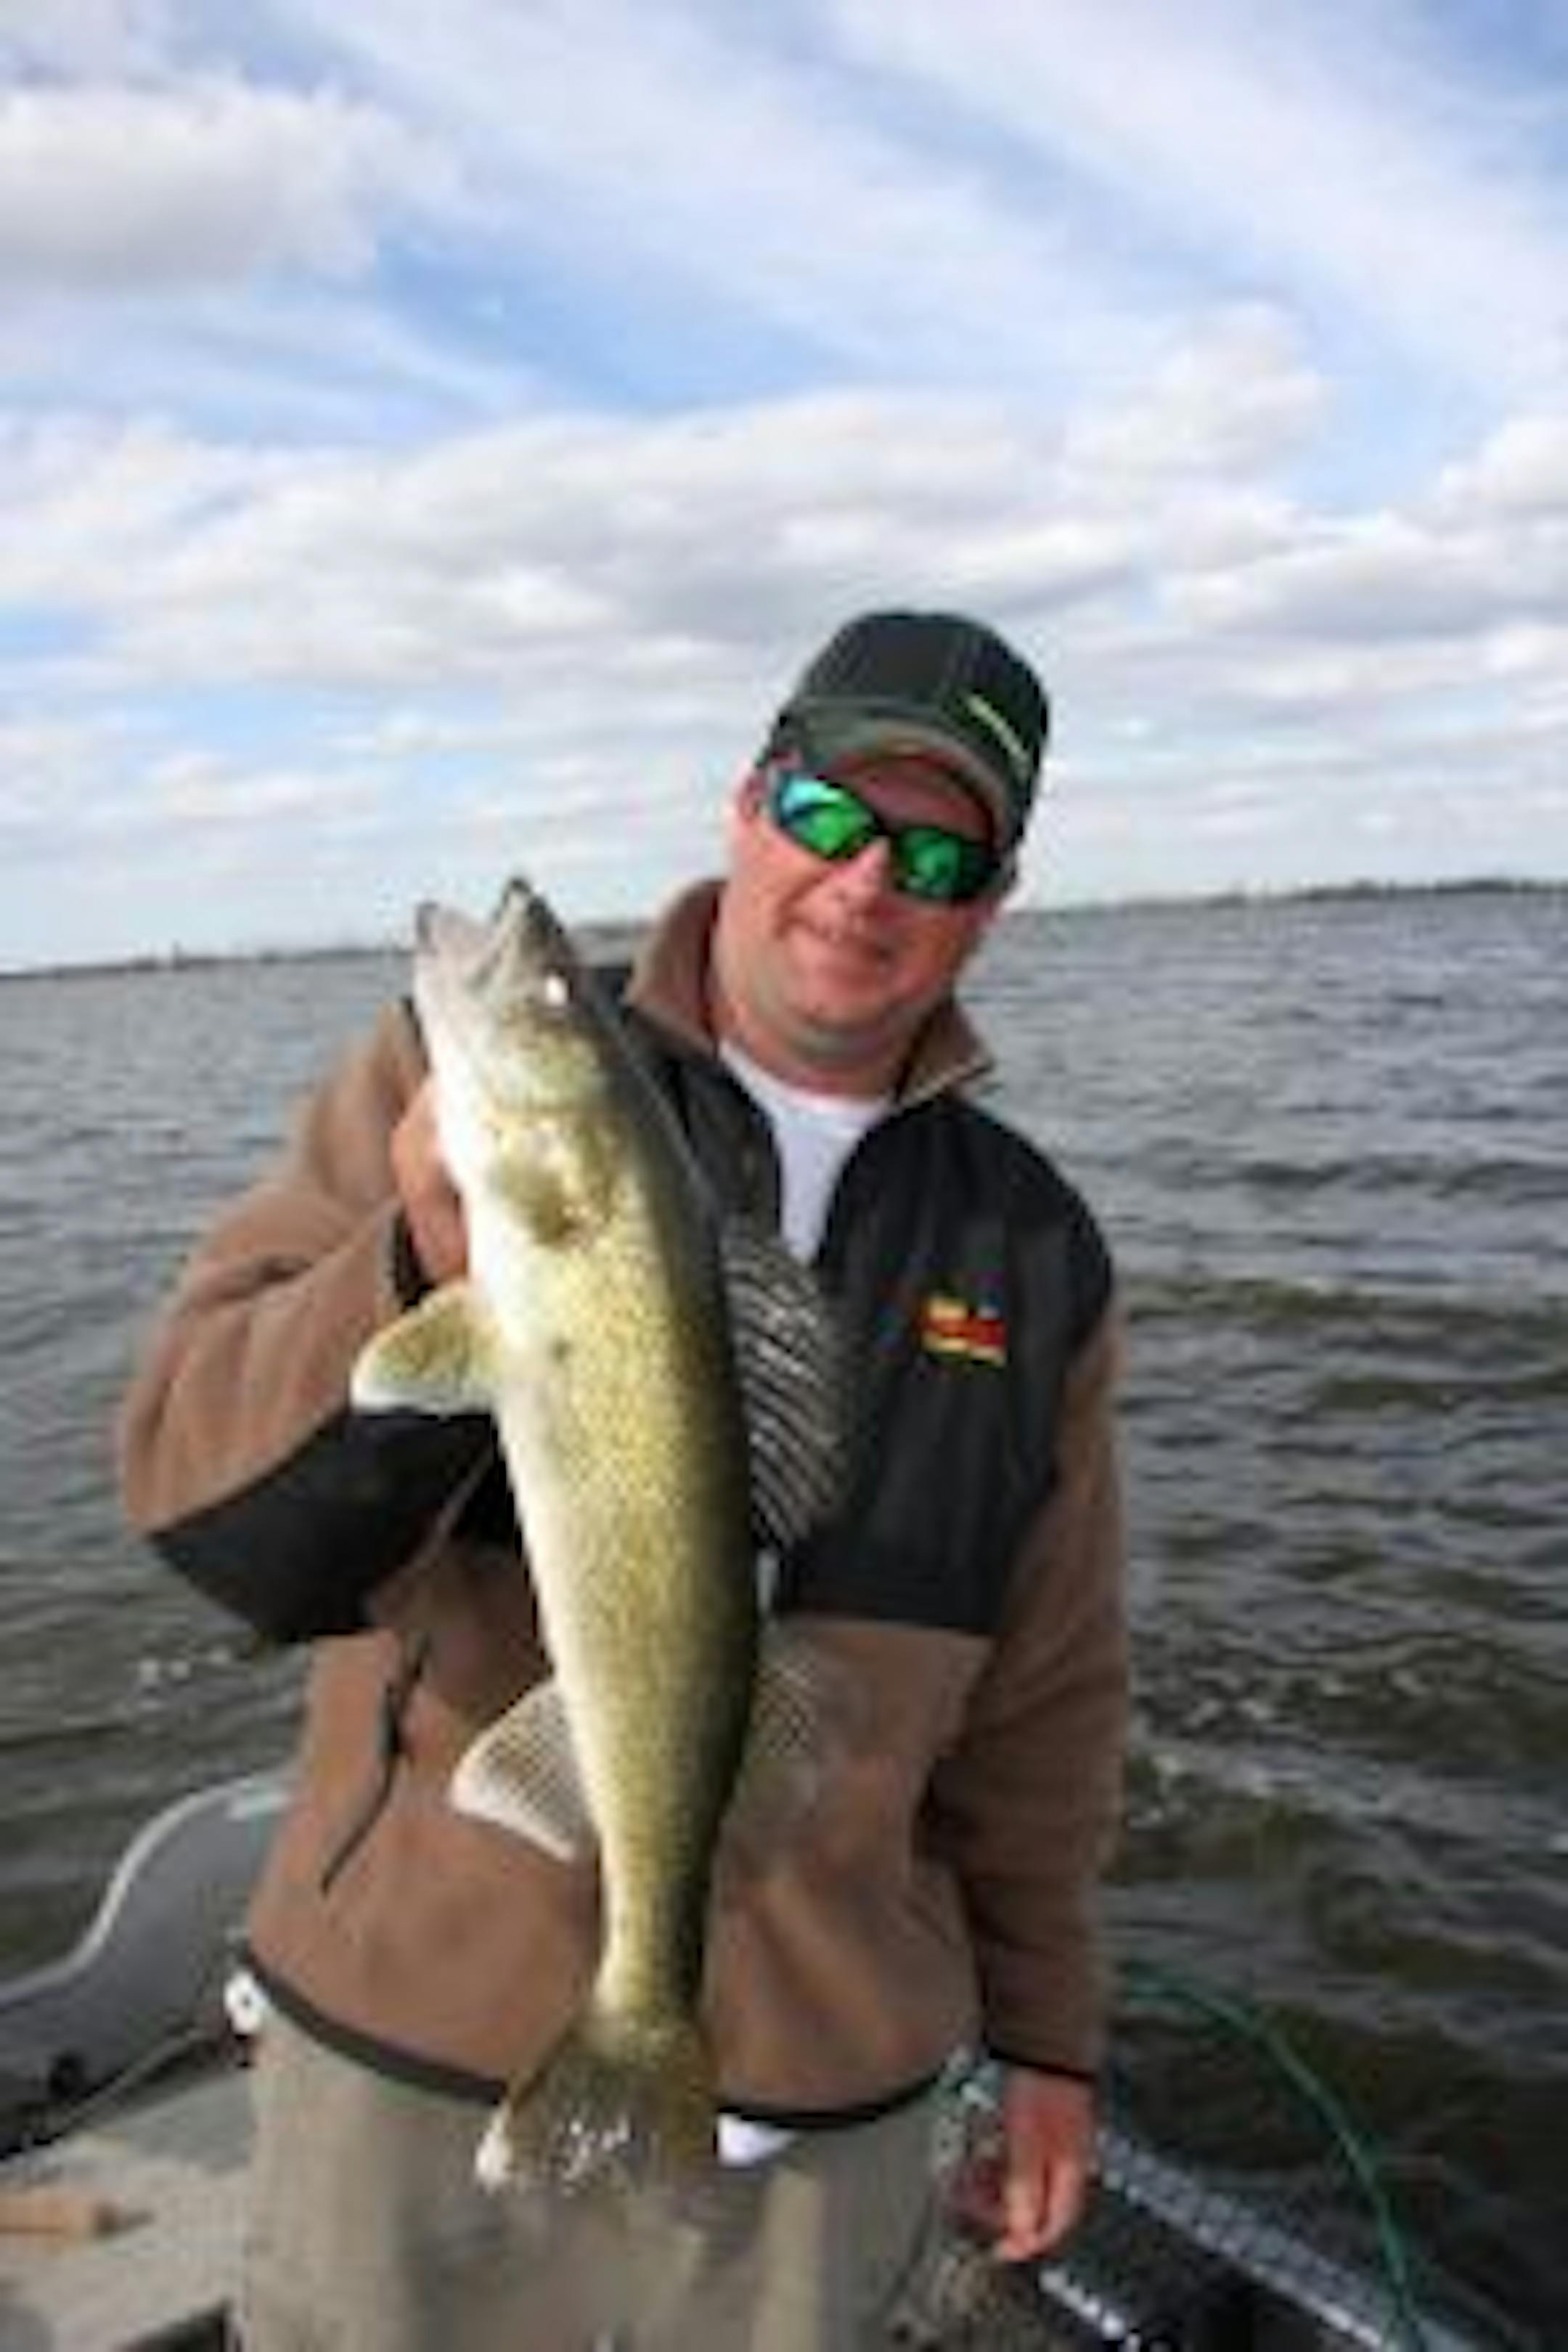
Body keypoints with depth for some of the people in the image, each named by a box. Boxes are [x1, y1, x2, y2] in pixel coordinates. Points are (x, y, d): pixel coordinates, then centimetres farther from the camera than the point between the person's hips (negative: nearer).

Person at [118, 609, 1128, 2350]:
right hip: (420, 2040, -1)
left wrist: (1046, 2034, 11)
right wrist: (425, 1271, -32)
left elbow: (1042, 1690, 7)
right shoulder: (458, 1081, -9)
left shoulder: (1031, 1254, -1)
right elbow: (201, 1503, -15)